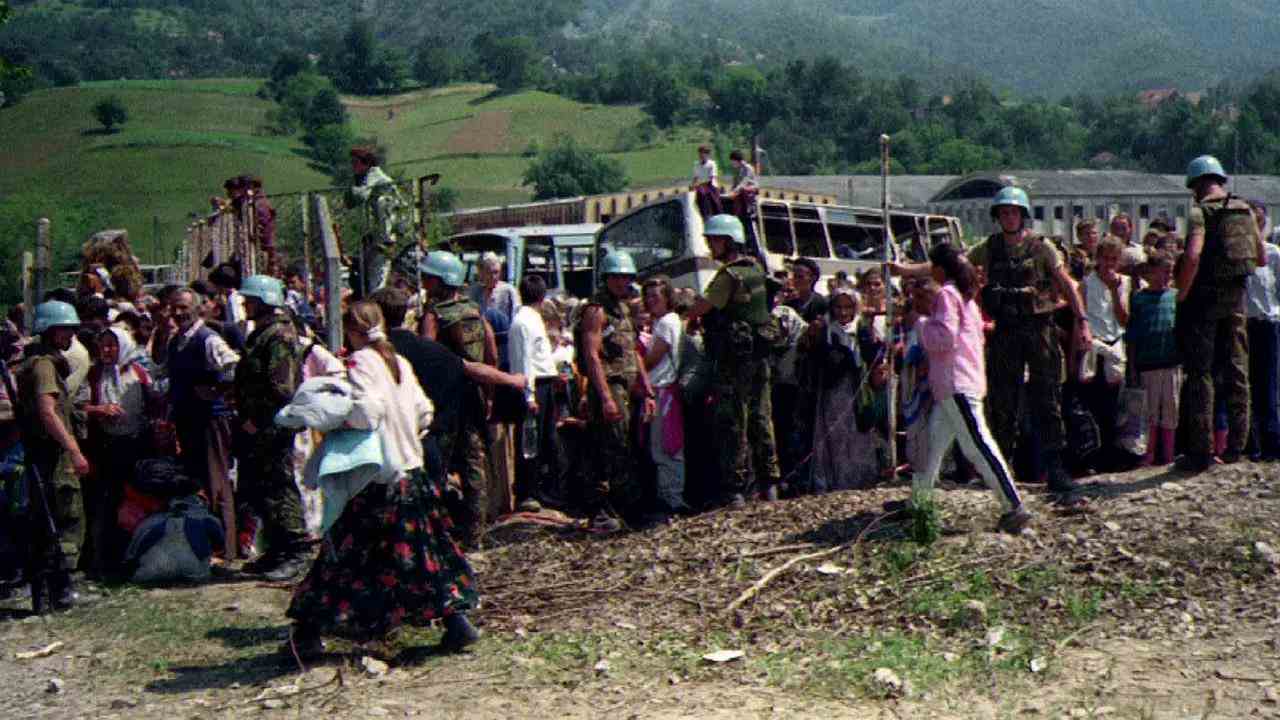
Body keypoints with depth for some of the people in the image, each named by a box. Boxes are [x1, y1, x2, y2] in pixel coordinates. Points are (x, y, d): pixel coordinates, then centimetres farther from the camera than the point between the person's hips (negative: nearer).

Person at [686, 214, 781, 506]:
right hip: (760, 354, 8)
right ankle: (769, 482, 19)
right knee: (761, 418, 13)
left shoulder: (729, 275, -15)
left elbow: (699, 308, -19)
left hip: (735, 358, -8)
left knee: (732, 423, -3)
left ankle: (735, 488, -1)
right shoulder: (755, 269, 11)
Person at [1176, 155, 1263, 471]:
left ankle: (1201, 451, 0)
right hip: (1237, 296, 6)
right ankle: (1236, 443, 16)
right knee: (1236, 368, 13)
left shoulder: (1200, 211, -10)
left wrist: (1181, 295, -16)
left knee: (1199, 372, 0)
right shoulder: (1245, 210, 9)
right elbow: (1262, 258, 12)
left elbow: (1193, 255, -26)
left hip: (1205, 295, -5)